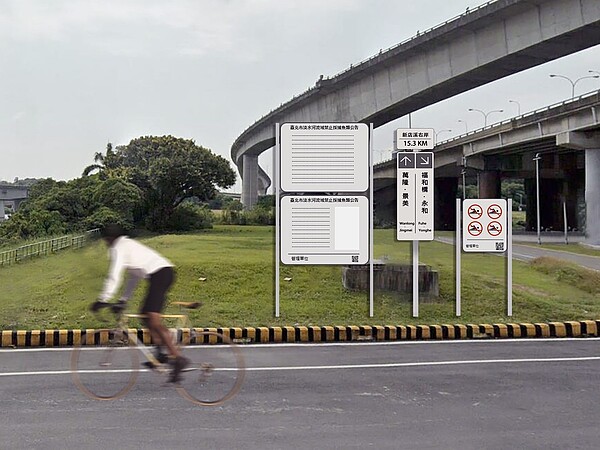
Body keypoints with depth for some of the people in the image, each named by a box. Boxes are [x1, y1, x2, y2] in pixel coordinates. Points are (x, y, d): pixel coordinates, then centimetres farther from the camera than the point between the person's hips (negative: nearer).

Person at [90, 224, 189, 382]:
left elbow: (114, 277, -6)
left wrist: (102, 300, -2)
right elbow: (134, 277, 33)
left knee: (153, 319, -16)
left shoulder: (118, 249, 3)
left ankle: (178, 358, -24)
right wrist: (123, 300, 34)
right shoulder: (129, 245, 31)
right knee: (145, 314, 16)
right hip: (167, 270, 10)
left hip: (159, 273, -10)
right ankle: (161, 353, 13)